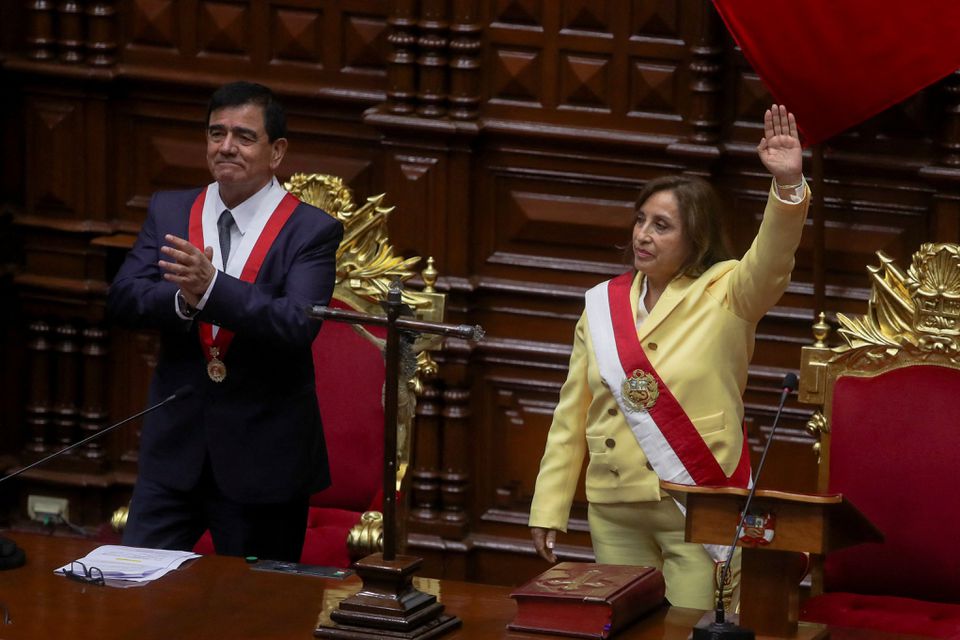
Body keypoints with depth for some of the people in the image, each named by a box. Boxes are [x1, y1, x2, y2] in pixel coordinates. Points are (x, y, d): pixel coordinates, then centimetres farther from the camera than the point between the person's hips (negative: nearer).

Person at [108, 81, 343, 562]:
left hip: (264, 460, -3)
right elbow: (122, 300, -4)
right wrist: (183, 299, -25)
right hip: (174, 447, 3)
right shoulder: (169, 212, 6)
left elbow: (298, 325, -22)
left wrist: (212, 287, -34)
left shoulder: (311, 231, -7)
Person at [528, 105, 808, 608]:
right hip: (613, 507, 4)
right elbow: (572, 416, 10)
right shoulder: (603, 303, 8)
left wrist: (788, 186, -44)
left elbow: (770, 262, -26)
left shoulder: (725, 295, -4)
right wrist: (548, 508, 7)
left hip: (697, 505, -4)